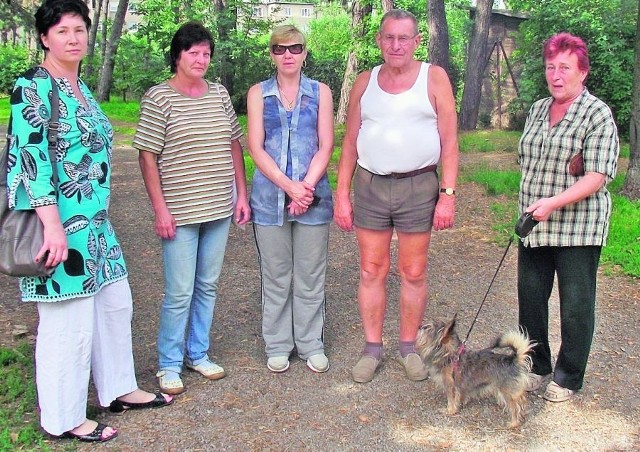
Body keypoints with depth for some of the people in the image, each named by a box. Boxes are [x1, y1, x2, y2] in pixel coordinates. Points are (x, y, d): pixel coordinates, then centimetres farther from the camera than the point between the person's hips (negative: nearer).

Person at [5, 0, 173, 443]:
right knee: (69, 321, 0)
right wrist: (53, 224, -27)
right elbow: (30, 156, -20)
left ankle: (119, 389, 35)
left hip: (96, 223, 9)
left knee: (115, 305, 17)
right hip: (60, 225, -9)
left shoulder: (81, 87, 14)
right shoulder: (32, 87, -12)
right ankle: (63, 418, 18)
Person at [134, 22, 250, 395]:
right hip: (180, 212, -5)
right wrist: (160, 208, -13)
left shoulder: (220, 94, 9)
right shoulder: (159, 98, -6)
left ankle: (198, 353, 28)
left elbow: (234, 145, 14)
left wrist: (242, 194, 9)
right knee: (180, 293, -2)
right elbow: (148, 156, -8)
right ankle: (169, 364, 15)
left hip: (219, 209, 5)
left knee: (208, 286, 14)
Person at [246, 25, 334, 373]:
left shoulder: (320, 92, 6)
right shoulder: (258, 94, 5)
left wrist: (306, 187, -14)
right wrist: (289, 186, -14)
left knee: (310, 276, 6)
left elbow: (325, 146, -1)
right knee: (275, 276, 7)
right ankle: (277, 345, 20)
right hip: (270, 197, 0)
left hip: (313, 196, 0)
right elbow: (256, 148, -3)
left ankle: (311, 344, 19)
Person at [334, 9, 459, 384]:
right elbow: (350, 142, 9)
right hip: (369, 186, 2)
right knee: (372, 271, 6)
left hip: (419, 187, -2)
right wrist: (342, 194, 3)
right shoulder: (365, 82, 8)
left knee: (414, 273, 6)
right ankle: (373, 348, 18)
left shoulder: (434, 78, 0)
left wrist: (448, 194, -10)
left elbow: (449, 141, -2)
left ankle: (409, 347, 21)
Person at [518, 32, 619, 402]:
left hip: (578, 229, -6)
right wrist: (527, 211, 12)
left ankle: (569, 378, 21)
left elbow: (597, 177, -17)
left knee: (576, 305, 5)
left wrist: (554, 203, -26)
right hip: (535, 226, 6)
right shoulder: (538, 110, 11)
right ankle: (536, 366, 30)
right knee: (530, 297, 12)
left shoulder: (597, 114, -9)